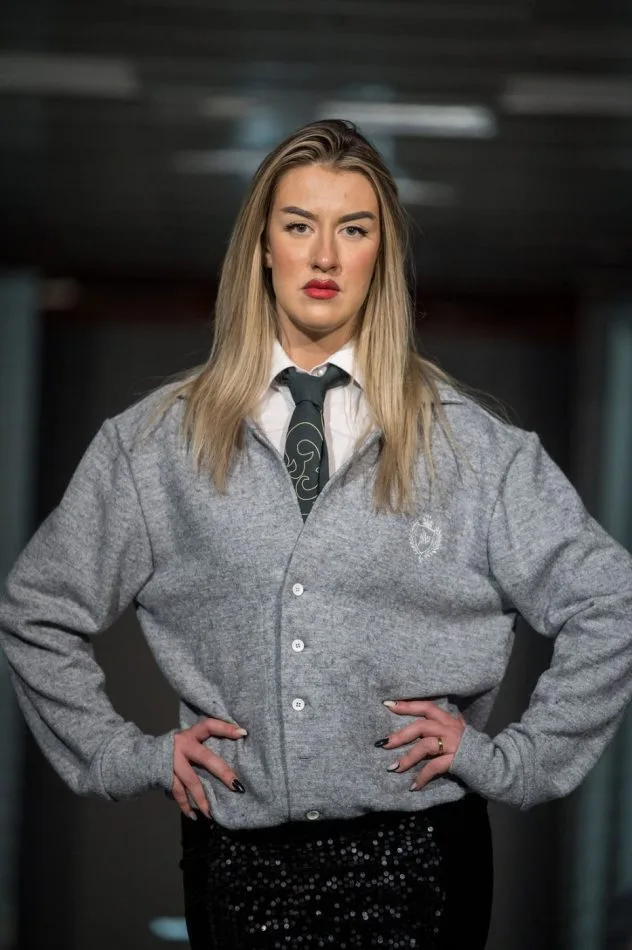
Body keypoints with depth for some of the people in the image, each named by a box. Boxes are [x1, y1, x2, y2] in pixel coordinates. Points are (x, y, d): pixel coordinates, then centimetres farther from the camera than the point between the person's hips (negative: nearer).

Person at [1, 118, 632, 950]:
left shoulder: (468, 444, 2)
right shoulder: (156, 442, 4)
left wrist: (511, 759, 0)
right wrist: (126, 756, 6)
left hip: (410, 851, -1)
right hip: (237, 849, 1)